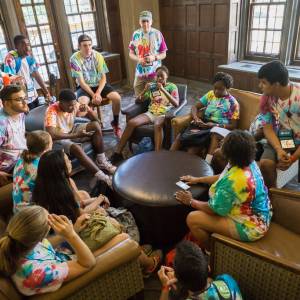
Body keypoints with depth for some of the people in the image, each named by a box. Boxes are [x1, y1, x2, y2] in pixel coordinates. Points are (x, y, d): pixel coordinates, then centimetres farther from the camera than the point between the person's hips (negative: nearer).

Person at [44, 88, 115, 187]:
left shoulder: (74, 105, -11)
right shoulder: (52, 111, -27)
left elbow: (95, 119, -7)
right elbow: (51, 135, -39)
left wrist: (87, 110, -29)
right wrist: (76, 135, -40)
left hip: (71, 131, 6)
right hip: (58, 140, -6)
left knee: (96, 125, -15)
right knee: (76, 148, -37)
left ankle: (101, 161, -10)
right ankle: (101, 177, -33)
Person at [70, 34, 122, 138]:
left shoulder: (97, 56, -6)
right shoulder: (75, 59, -13)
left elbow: (103, 77, -6)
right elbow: (81, 81, -14)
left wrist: (98, 93, -20)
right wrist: (93, 95, -22)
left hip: (99, 84, 2)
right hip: (84, 87, -2)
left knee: (117, 97, -23)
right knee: (82, 103, -35)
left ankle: (115, 123, 0)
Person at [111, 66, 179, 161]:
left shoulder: (172, 86, 6)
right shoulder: (152, 86, 16)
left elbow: (176, 104, -12)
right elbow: (138, 101, 15)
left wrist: (163, 90, -18)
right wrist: (145, 90, -5)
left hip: (164, 114, -4)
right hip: (150, 113, 4)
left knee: (157, 125, -41)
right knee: (131, 123, -22)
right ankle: (117, 153, -20)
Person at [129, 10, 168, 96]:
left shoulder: (158, 34, -5)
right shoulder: (135, 34, 1)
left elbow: (163, 54, -1)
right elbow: (131, 54, 7)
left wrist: (154, 57, -20)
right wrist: (138, 59, -14)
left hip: (155, 73, -2)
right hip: (140, 73, 2)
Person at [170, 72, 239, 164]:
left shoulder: (233, 103, 0)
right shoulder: (210, 94, 13)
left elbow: (233, 126, -3)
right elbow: (195, 107, 13)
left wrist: (214, 125, -18)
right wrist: (196, 118, -10)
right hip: (203, 123, 4)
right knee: (179, 137, -23)